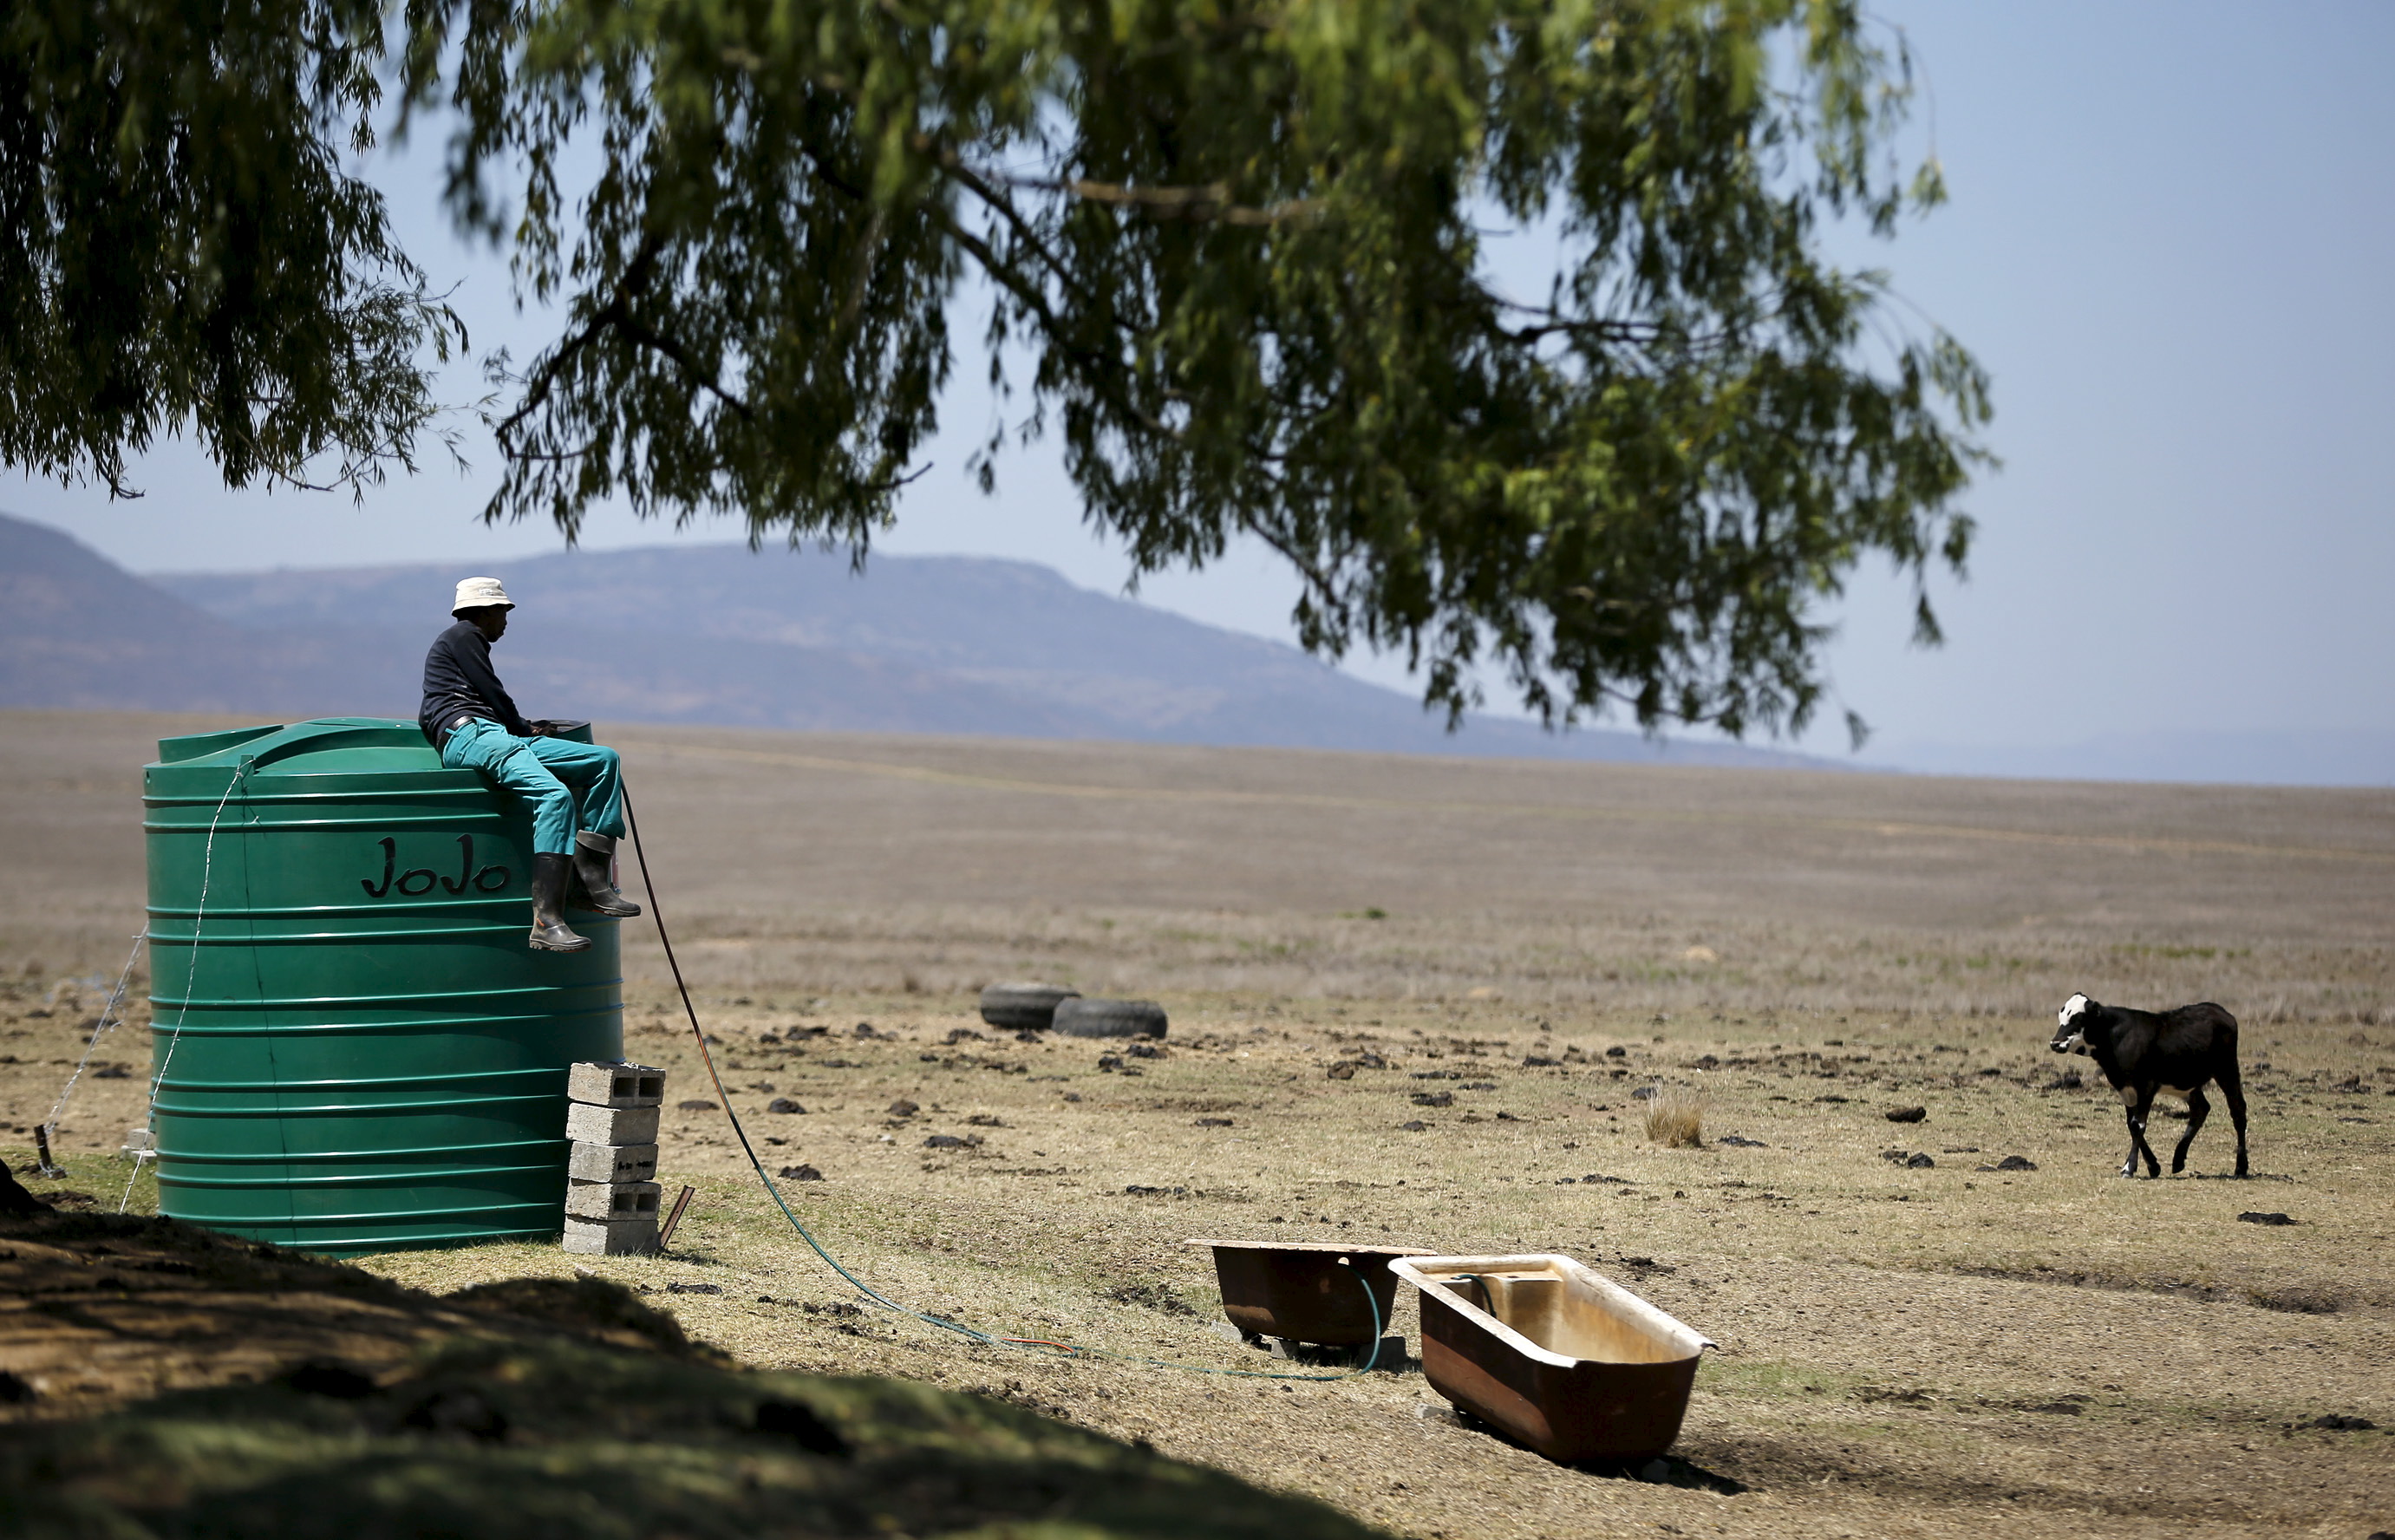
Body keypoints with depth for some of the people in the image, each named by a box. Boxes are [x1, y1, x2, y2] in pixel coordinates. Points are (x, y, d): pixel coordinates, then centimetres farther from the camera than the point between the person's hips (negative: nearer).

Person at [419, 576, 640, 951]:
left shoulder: (470, 640, 34)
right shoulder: (463, 636, 5)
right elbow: (492, 695, -2)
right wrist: (525, 730, 14)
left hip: (498, 737, 10)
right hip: (469, 737, -10)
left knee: (604, 760, 2)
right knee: (555, 796, -32)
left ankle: (591, 882, -10)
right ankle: (546, 922, -43)